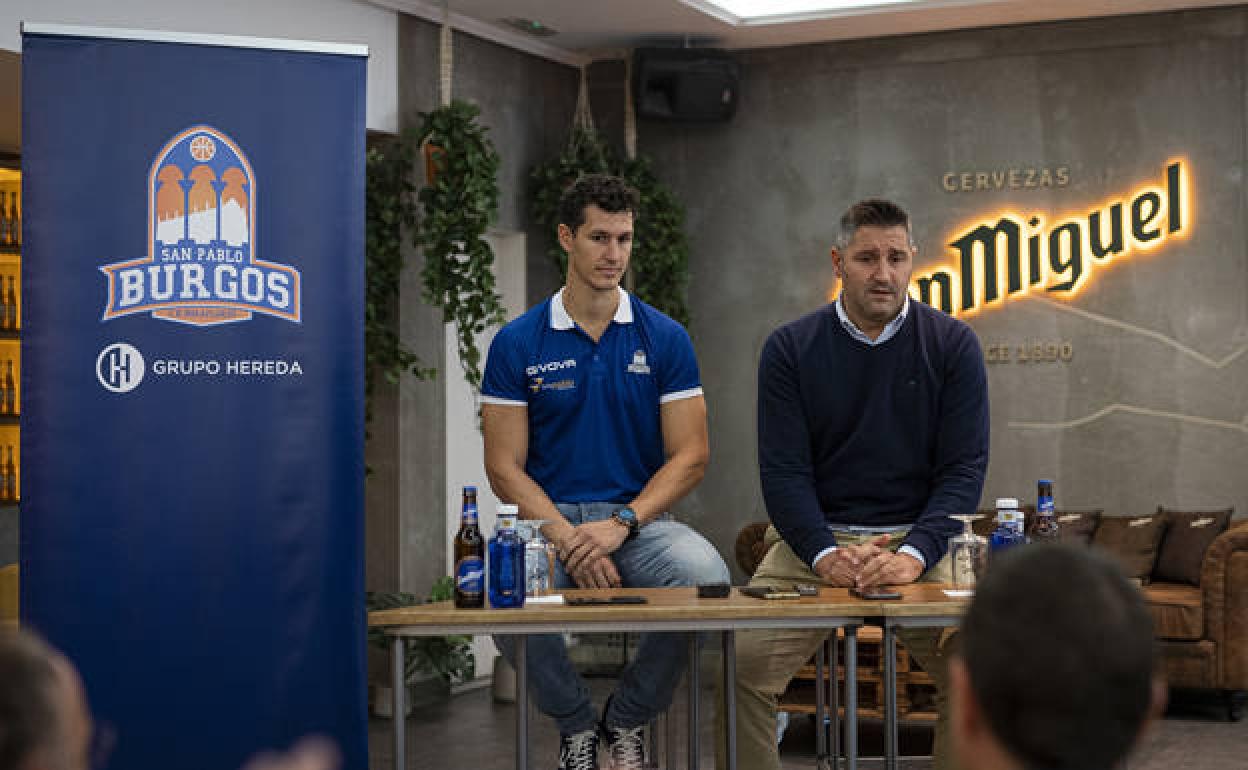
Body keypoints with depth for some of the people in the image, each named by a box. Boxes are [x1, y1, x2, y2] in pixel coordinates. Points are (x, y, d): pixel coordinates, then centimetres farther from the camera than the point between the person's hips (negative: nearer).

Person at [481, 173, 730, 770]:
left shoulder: (664, 338, 4)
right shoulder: (517, 343, 3)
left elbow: (689, 457, 0)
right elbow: (505, 467, -1)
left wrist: (620, 524, -16)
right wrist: (566, 538, -17)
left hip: (641, 516, 1)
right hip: (548, 519, -1)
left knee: (707, 579, -32)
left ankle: (626, 721, -4)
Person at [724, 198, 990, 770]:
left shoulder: (952, 344, 3)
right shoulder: (790, 349, 4)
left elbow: (964, 467, -3)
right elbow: (783, 471, -2)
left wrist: (913, 553, -19)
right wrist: (826, 555, -19)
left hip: (921, 540, 0)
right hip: (815, 541, 1)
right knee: (738, 662, -20)